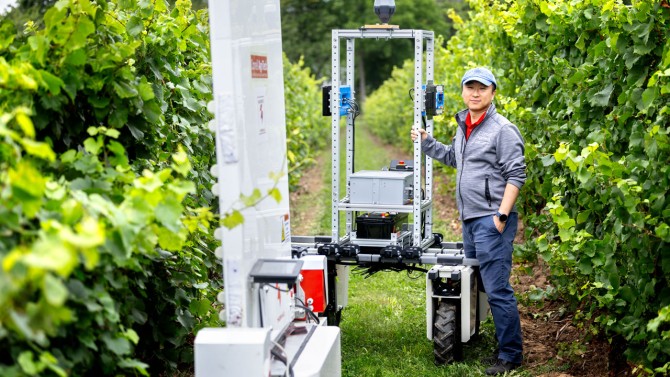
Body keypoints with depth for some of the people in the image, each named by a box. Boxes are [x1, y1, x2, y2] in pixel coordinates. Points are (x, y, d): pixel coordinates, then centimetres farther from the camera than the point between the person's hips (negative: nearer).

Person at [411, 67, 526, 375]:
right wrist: (425, 142, 21)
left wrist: (502, 216, -20)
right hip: (469, 219, 9)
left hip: (492, 220, -9)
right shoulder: (464, 126, 15)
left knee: (497, 289, -8)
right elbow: (453, 157, 32)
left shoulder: (502, 129, -10)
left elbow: (516, 175, -14)